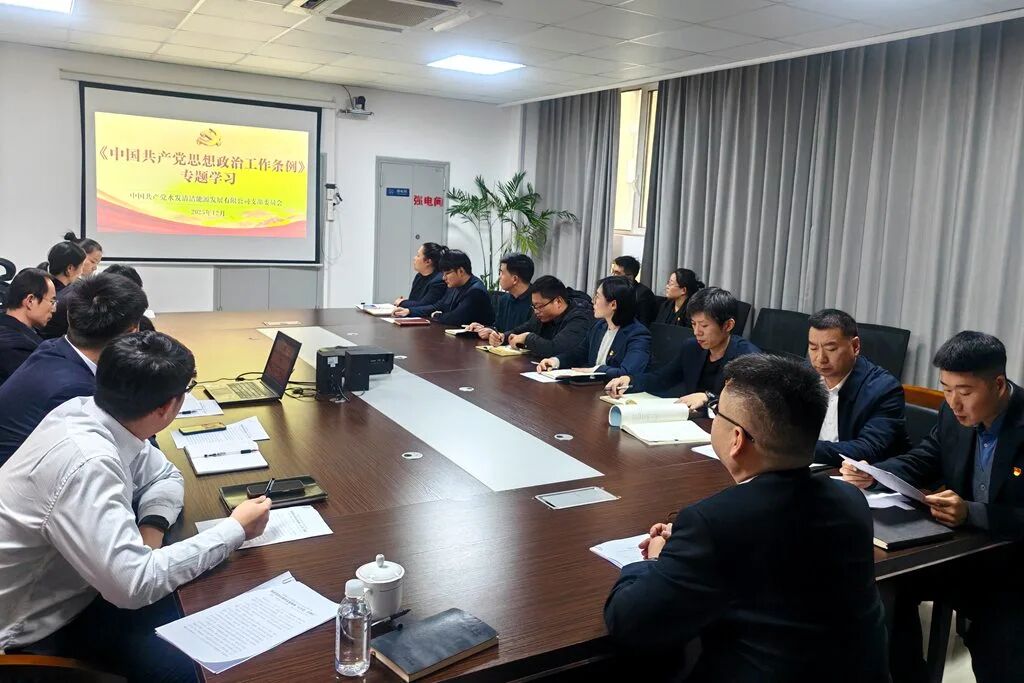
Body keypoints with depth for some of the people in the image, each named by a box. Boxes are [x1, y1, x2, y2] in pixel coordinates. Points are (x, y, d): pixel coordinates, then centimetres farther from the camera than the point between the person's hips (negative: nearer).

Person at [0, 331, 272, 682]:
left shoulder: (88, 411, -9)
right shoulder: (86, 463, -36)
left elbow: (164, 475, 6)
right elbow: (133, 585, -37)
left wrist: (152, 527, -15)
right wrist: (235, 529, -28)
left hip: (63, 580, 8)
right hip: (39, 622, -8)